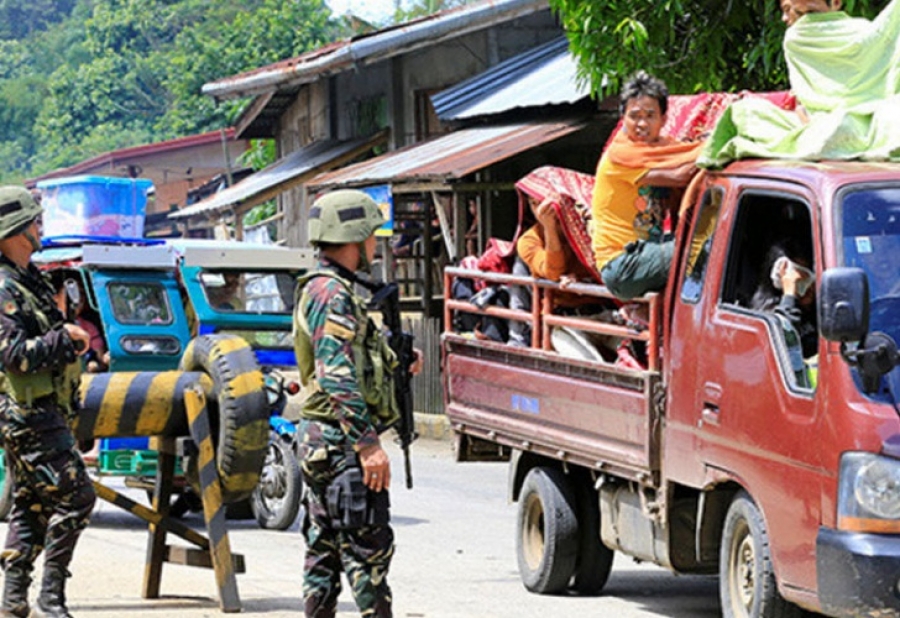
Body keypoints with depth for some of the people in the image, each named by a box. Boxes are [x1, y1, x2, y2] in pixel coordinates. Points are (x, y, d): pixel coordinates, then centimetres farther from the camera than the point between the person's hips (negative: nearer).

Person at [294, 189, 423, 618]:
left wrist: (396, 367, 16)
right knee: (368, 548, -8)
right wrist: (368, 443, -25)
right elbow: (338, 380, -23)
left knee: (324, 548, 11)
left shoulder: (319, 290, 17)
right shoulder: (333, 296, -16)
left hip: (319, 440, 11)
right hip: (342, 441, -11)